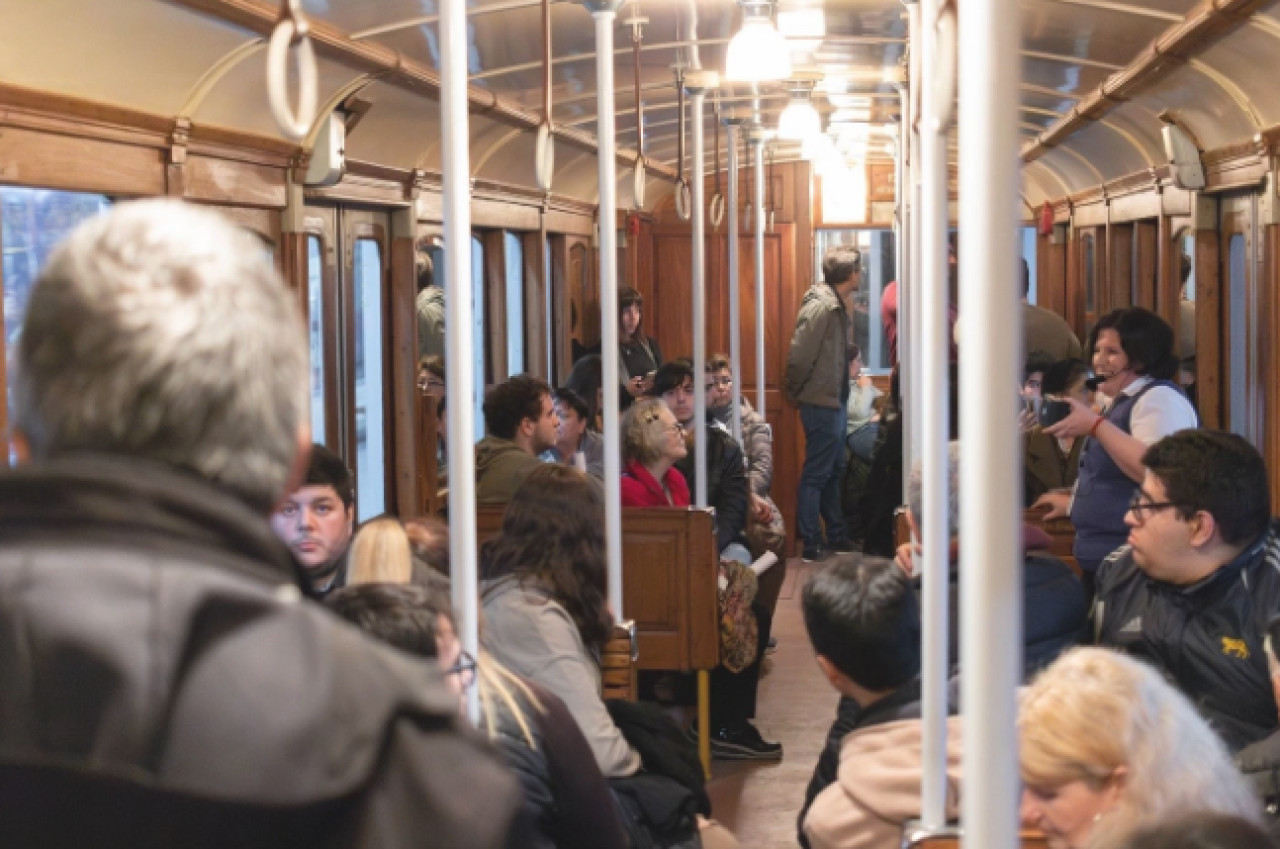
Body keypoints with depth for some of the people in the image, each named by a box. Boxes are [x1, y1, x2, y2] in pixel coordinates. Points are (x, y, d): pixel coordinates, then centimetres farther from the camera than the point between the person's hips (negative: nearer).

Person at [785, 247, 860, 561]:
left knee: (834, 471, 18)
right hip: (821, 403, -10)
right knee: (816, 474, -3)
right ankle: (811, 545, 3)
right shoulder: (820, 307, -20)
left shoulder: (835, 305, 11)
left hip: (834, 402, 10)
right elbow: (799, 356, -21)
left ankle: (837, 536, 28)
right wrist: (796, 392, -9)